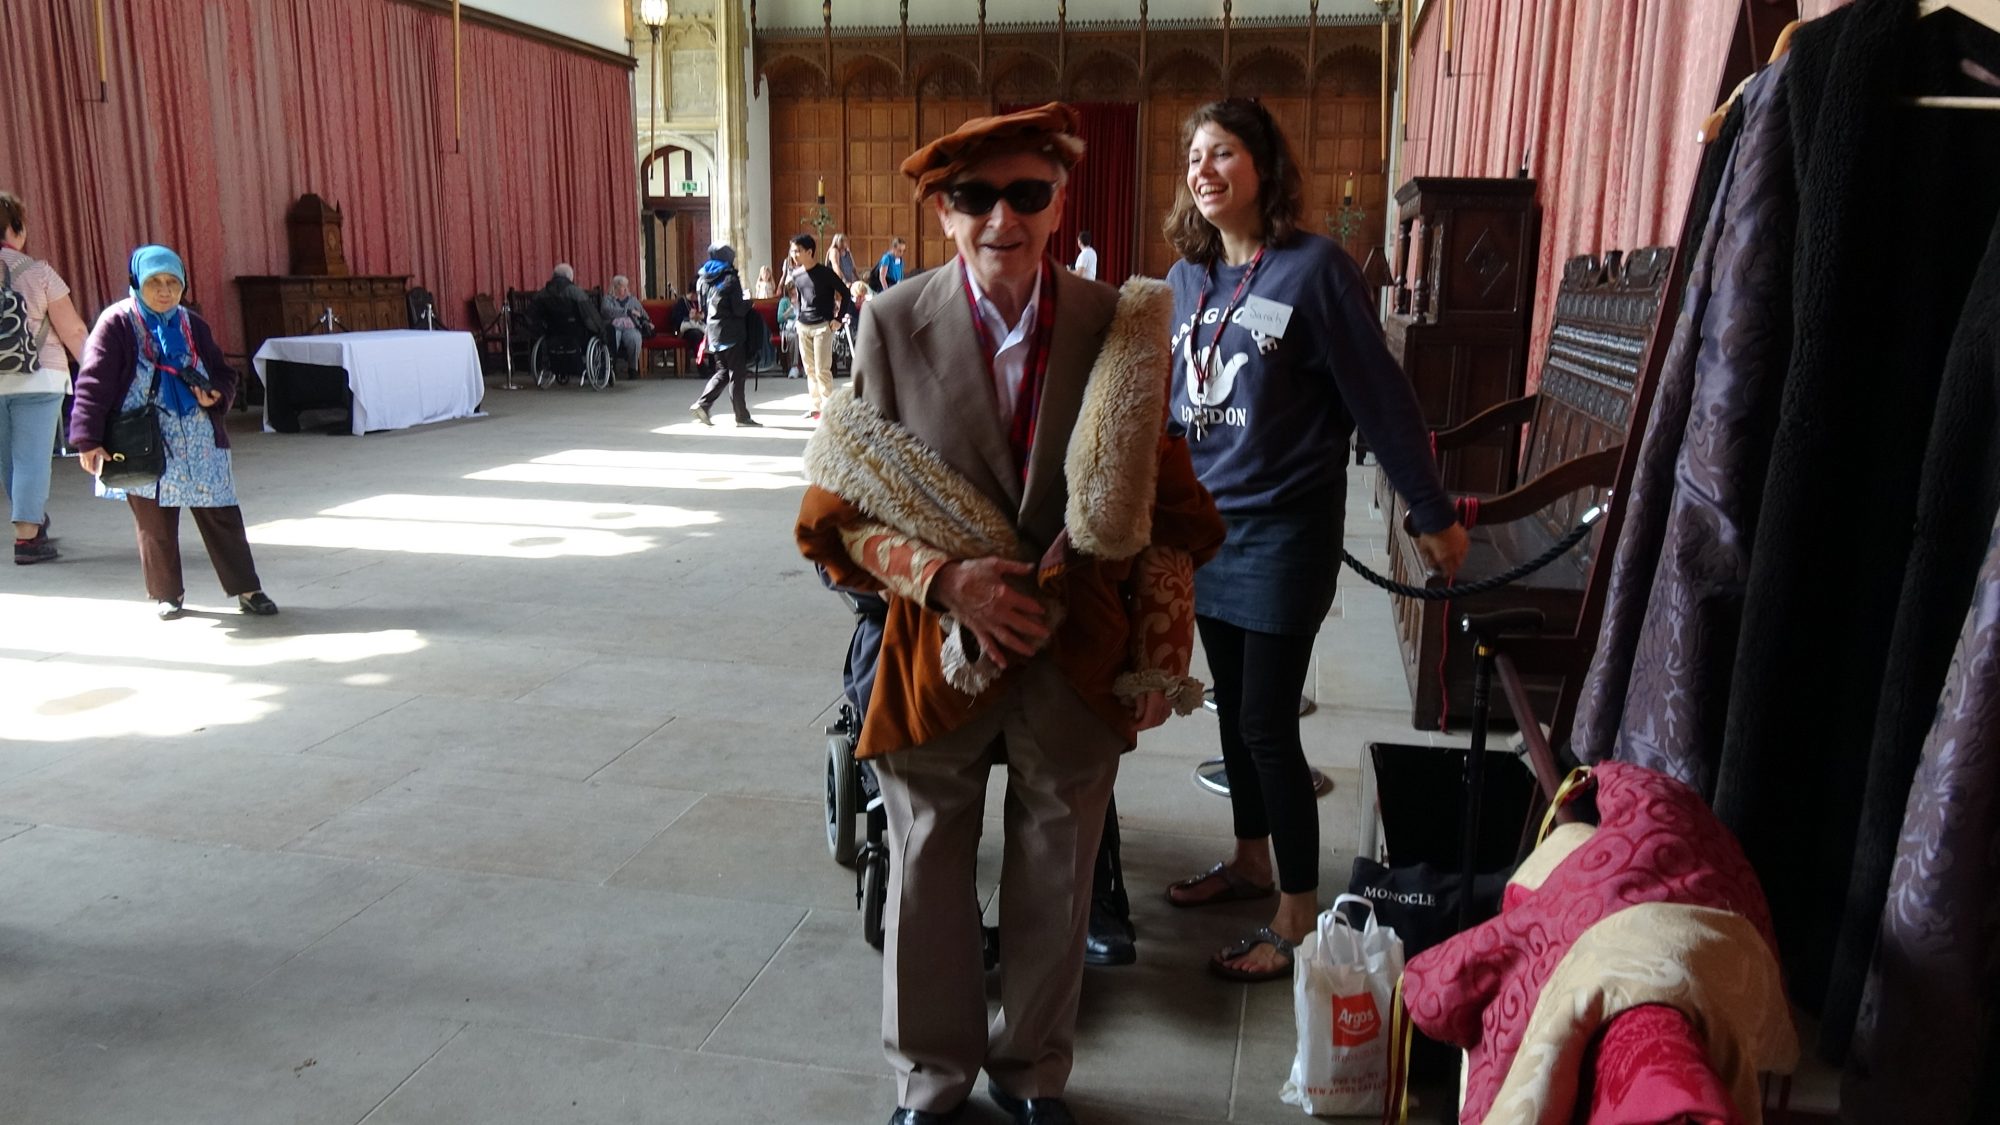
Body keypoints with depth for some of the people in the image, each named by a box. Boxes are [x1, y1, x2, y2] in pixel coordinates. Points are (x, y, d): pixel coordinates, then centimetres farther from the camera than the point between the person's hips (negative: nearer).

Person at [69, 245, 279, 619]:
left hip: (199, 443, 3)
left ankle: (247, 590, 10)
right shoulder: (117, 324, -5)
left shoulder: (193, 326, 8)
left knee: (222, 516, 2)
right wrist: (88, 440, -15)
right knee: (154, 525, 6)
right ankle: (167, 595, 21)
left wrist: (216, 394, -8)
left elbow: (223, 374, 16)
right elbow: (93, 384, -9)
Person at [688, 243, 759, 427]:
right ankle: (742, 416, 5)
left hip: (713, 333, 7)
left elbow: (701, 307, 13)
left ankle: (702, 404, 2)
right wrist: (748, 302, 5)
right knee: (736, 374, 0)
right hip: (731, 334, -7)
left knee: (723, 372, 16)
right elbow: (739, 310, -14)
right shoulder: (730, 279, -12)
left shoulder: (702, 280, 8)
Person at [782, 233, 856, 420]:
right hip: (803, 327, 6)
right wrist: (798, 314, 13)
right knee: (810, 369, 9)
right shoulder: (795, 275, 5)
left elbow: (845, 294, -7)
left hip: (822, 326, -6)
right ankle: (816, 406, 17)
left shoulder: (825, 273, -11)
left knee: (822, 370, -8)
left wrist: (839, 318, -10)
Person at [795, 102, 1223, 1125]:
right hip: (937, 654, 0)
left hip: (1077, 658, 1)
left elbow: (1166, 508, 0)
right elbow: (844, 512, -5)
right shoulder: (892, 324, -7)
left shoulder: (1117, 327, -5)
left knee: (1056, 885, 17)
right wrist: (947, 579, -19)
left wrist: (1159, 658, -2)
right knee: (927, 882, 15)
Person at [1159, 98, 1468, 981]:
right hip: (1207, 525, 6)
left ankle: (1299, 918, 10)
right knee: (1233, 709, 16)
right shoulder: (1186, 278, 7)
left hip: (1284, 530, -6)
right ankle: (1251, 862, 35)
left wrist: (1433, 512, -8)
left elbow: (1379, 396, -10)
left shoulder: (1315, 267, -11)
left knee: (1268, 724, -4)